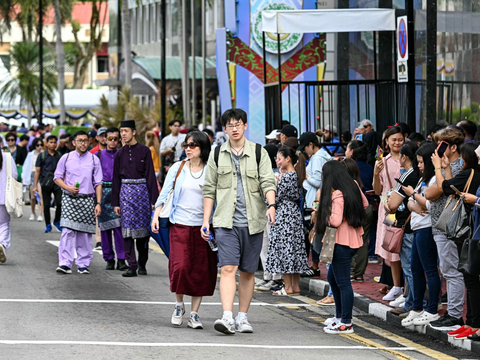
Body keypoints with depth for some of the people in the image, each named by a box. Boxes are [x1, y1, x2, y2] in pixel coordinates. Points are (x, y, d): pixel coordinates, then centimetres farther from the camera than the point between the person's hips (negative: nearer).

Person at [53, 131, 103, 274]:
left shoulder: (94, 160, 7)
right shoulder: (66, 158, 6)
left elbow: (98, 183, 8)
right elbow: (57, 177, 11)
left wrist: (98, 203, 1)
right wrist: (68, 187, -8)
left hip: (87, 199, 1)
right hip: (69, 199, -1)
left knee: (85, 233, 1)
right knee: (68, 231, -12)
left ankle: (83, 264, 7)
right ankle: (65, 264, -13)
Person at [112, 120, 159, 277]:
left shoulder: (144, 151, 2)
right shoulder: (120, 154, 8)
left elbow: (150, 175, 0)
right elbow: (116, 179, 11)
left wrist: (154, 199, -5)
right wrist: (115, 202, 7)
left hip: (142, 190, -2)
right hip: (126, 191, 2)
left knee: (143, 228, 3)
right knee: (128, 229, -6)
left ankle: (142, 264, 17)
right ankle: (132, 266, -6)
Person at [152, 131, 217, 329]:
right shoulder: (178, 168, 5)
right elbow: (164, 193, 5)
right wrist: (156, 215, -7)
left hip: (203, 226, 0)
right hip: (180, 225, 0)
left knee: (201, 271, 0)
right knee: (180, 267, -11)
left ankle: (194, 315, 8)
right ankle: (179, 305, 13)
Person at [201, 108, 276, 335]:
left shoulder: (259, 153, 5)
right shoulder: (217, 155, 8)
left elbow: (268, 182, -4)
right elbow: (209, 189, 11)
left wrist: (271, 205, -23)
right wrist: (206, 220, 6)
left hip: (253, 222, 1)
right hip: (226, 222, -1)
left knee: (248, 272, 7)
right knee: (228, 268, -14)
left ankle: (242, 318, 17)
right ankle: (227, 317, -22)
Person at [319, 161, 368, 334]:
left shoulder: (337, 195, -19)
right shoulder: (353, 187, 7)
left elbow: (335, 221, -26)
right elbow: (365, 204, 22)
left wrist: (324, 213, -8)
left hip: (342, 243, -10)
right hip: (354, 240, 10)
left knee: (343, 282, -4)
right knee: (332, 278, 21)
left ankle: (346, 324, -1)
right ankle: (340, 316, 30)